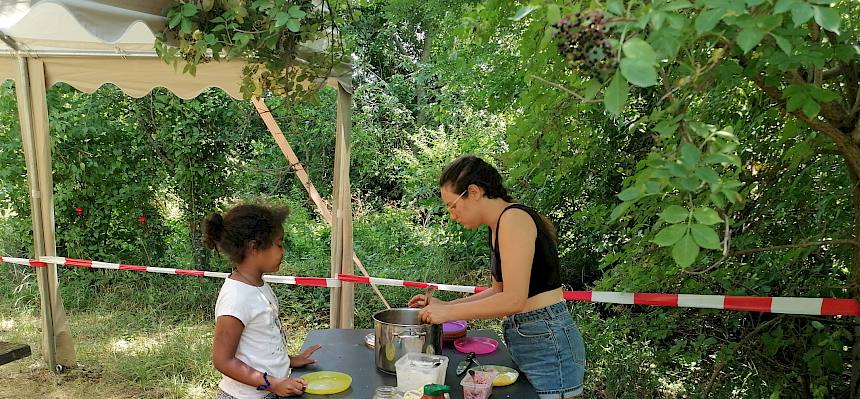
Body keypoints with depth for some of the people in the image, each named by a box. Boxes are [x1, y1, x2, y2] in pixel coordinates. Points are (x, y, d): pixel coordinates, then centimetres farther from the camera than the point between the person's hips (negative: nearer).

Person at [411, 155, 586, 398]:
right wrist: (443, 306, 13)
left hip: (546, 342, -9)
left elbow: (513, 300, -22)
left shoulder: (514, 218, -17)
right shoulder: (496, 229, 12)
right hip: (525, 340, 9)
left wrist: (449, 312, -15)